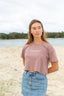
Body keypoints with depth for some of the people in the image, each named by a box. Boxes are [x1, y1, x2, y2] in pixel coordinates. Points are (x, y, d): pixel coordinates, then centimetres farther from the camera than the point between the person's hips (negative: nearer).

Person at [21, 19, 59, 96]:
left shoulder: (48, 47, -10)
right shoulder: (26, 47, 3)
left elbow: (55, 67, -6)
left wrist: (42, 72, 2)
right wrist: (28, 71, 8)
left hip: (39, 80, -4)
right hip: (26, 79, 4)